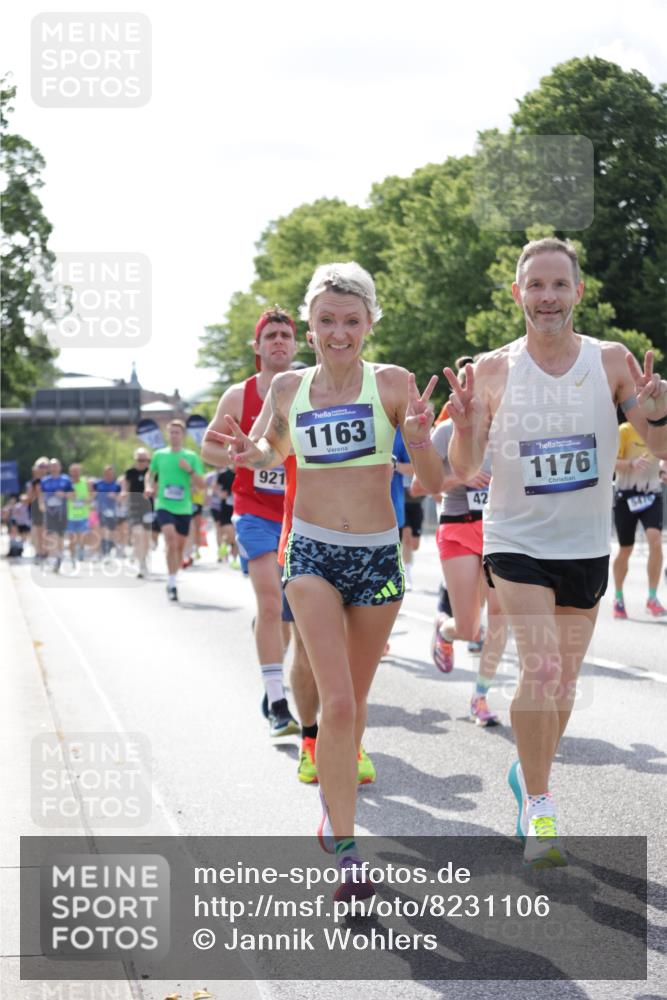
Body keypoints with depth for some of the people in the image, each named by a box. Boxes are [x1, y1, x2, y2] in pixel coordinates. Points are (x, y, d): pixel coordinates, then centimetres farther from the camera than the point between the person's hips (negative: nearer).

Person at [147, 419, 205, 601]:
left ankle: (172, 581, 29)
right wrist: (149, 487, 0)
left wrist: (190, 470, -14)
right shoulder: (159, 455, 5)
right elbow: (150, 474, 21)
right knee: (171, 540, -22)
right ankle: (171, 583, -19)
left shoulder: (192, 457, 2)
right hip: (164, 506, -2)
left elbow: (201, 485, 1)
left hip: (184, 508, 2)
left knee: (180, 546, 10)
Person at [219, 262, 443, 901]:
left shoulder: (392, 384, -5)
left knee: (353, 702, 13)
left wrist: (419, 435, -25)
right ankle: (344, 849, -11)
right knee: (337, 702, -15)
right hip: (312, 554, 0)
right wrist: (253, 455, 0)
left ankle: (333, 808, 39)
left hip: (378, 557, 0)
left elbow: (435, 483, -5)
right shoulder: (288, 388, 2)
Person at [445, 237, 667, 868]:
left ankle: (529, 774, 38)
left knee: (564, 682, 12)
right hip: (517, 542, -2)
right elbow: (463, 471, -6)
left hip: (587, 547, 3)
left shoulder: (611, 361, -6)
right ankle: (538, 805, -4)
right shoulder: (493, 370, -8)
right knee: (541, 669, -18)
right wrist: (464, 424, -26)